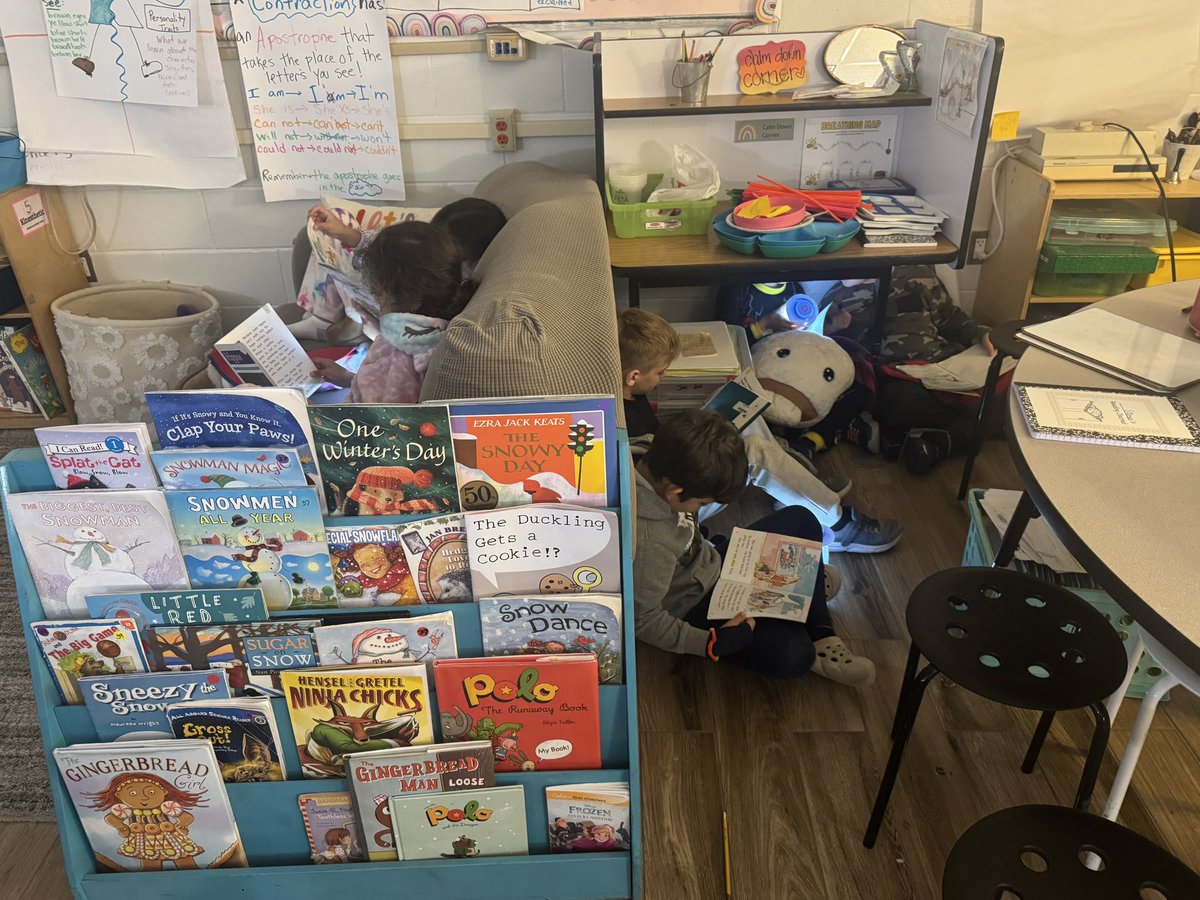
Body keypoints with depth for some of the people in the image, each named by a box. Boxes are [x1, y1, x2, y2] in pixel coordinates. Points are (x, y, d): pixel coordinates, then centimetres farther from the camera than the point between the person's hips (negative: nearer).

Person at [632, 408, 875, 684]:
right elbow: (644, 619, -28)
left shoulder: (653, 450, -22)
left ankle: (819, 633, 11)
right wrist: (712, 644, -30)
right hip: (694, 607, -9)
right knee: (792, 654, -25)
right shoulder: (650, 544, -42)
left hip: (710, 560, 9)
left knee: (801, 520, 5)